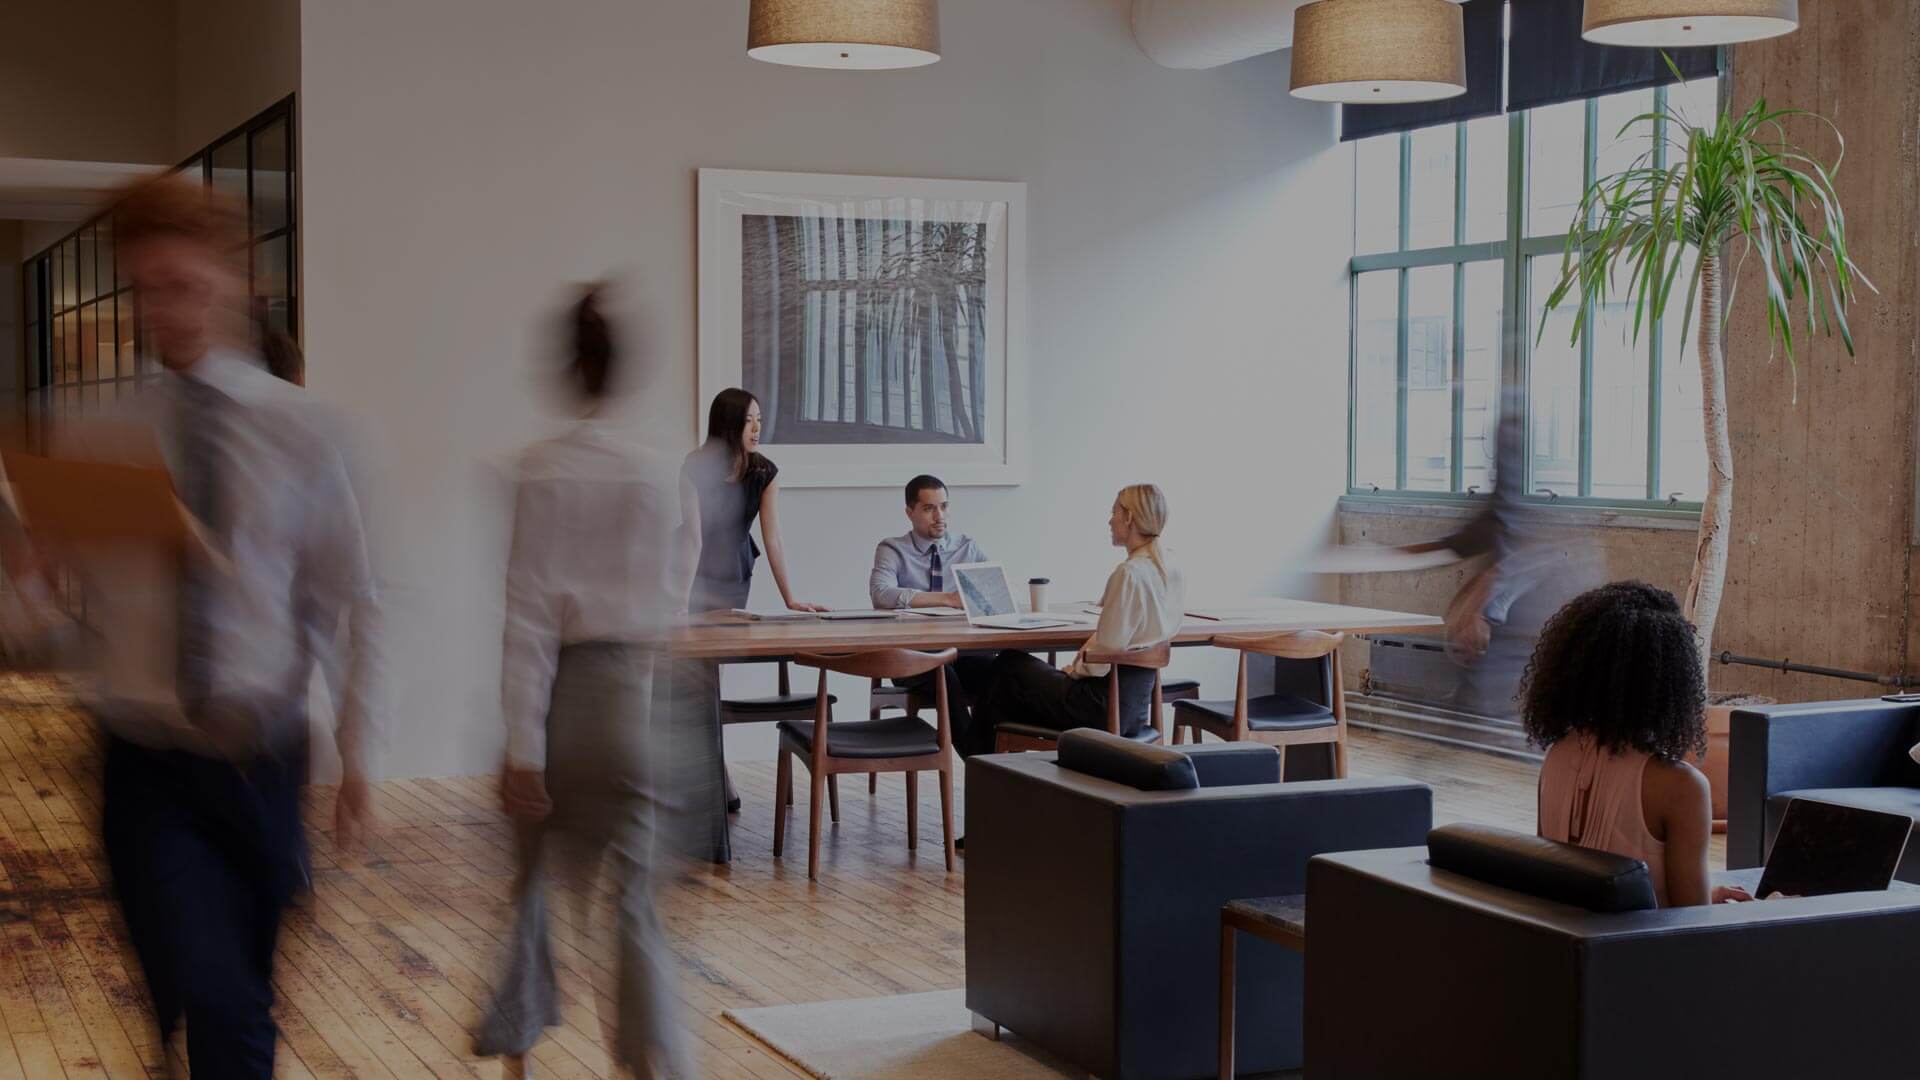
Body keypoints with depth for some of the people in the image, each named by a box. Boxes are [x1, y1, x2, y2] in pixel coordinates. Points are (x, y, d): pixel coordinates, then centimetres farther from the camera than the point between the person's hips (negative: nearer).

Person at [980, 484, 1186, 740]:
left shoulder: (1128, 573, -22)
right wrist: (1083, 659, 11)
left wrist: (1076, 669, -1)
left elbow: (1107, 652, -20)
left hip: (1104, 703, -9)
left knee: (1009, 663, 13)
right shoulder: (1173, 574, 5)